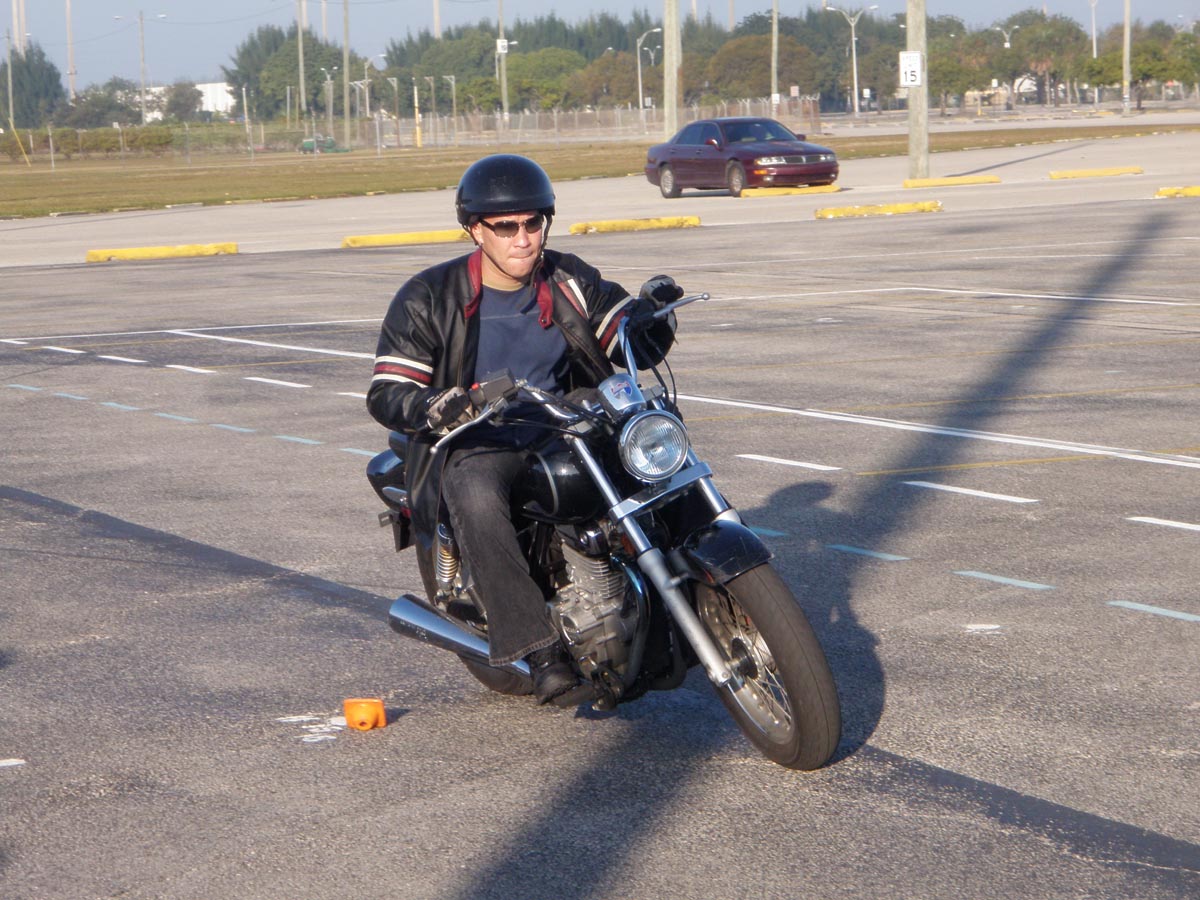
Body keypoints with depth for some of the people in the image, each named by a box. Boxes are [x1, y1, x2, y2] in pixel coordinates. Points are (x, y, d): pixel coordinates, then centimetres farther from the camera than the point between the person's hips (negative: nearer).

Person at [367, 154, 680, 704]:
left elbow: (634, 343, 8)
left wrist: (651, 308, -16)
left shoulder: (568, 283, 9)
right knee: (477, 497, -38)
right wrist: (432, 407, -29)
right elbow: (386, 393, -6)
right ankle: (538, 650, -40)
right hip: (475, 448, -4)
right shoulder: (428, 299, -1)